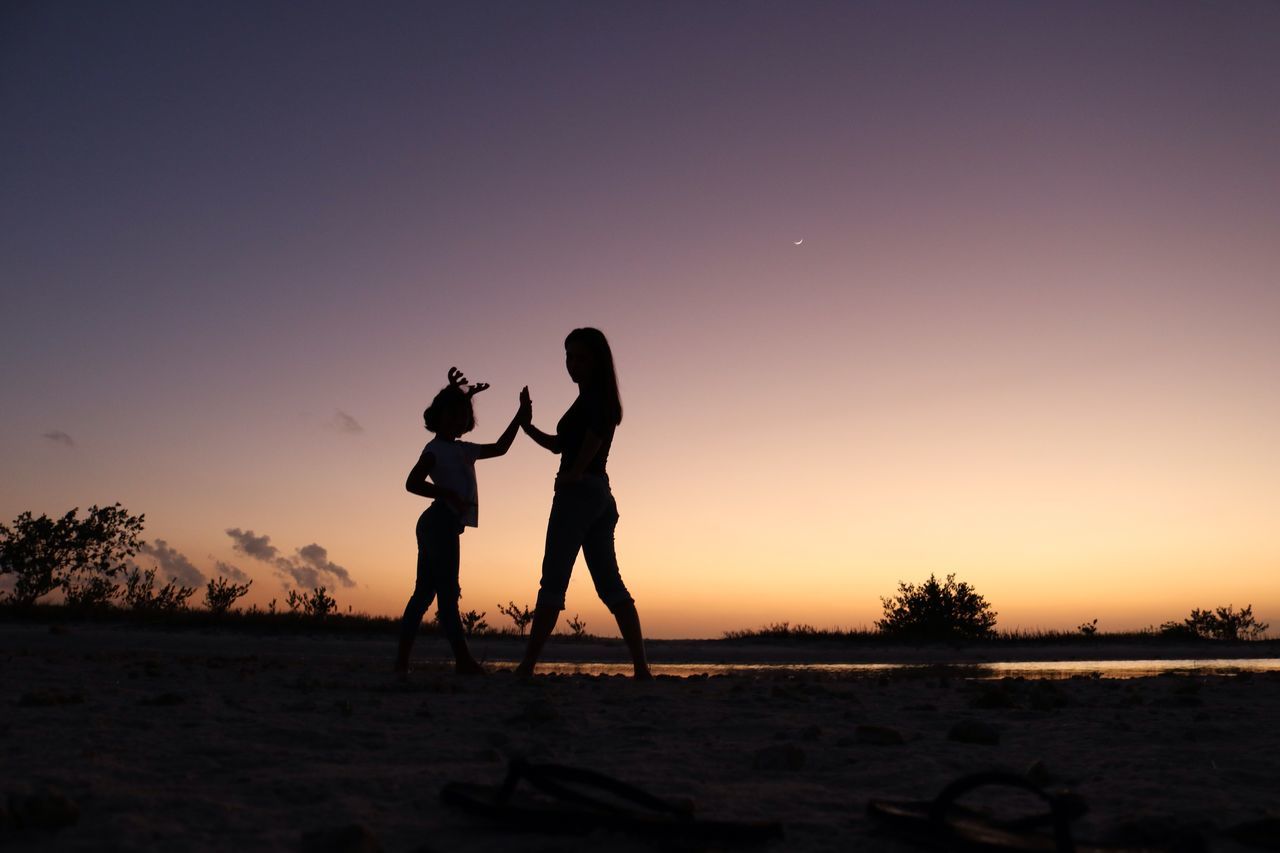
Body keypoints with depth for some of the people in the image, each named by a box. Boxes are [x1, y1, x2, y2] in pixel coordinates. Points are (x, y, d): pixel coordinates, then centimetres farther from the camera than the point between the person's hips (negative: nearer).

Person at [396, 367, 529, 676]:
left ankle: (402, 660, 10)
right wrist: (447, 494, -25)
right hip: (440, 523, -9)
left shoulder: (464, 450, 20)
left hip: (438, 526, 9)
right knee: (447, 592, -11)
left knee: (424, 593, 8)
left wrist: (520, 417, 22)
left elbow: (499, 448, 27)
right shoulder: (435, 449, -4)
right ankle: (463, 659, -13)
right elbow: (412, 482, -13)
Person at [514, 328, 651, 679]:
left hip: (578, 491, -10)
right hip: (600, 495, 10)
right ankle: (640, 666, 3)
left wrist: (573, 474, -21)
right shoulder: (602, 402, 24)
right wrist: (527, 425, 15)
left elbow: (594, 435, -23)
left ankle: (527, 666, -12)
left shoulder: (593, 398, -3)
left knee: (553, 581, -11)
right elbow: (559, 444, 27)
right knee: (610, 583, 6)